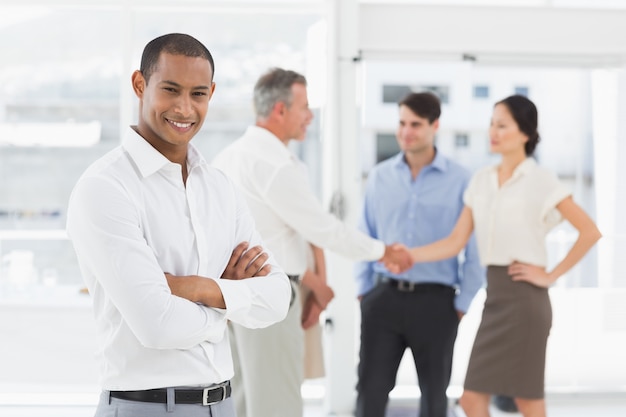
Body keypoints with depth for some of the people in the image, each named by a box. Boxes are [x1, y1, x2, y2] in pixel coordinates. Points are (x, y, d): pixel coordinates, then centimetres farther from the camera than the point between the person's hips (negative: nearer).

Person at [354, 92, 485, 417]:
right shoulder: (379, 176, 4)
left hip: (435, 302, -2)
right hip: (384, 297, 2)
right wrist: (362, 289, 5)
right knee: (370, 390, 2)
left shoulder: (460, 180, -5)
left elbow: (474, 247, -3)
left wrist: (463, 303, -5)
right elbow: (365, 237, 10)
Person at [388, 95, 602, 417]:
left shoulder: (541, 181, -5)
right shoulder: (480, 181, 11)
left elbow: (590, 232, -6)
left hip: (524, 296, -6)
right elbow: (455, 242, 7)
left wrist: (551, 275, -7)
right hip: (494, 295, 6)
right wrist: (410, 256, -7)